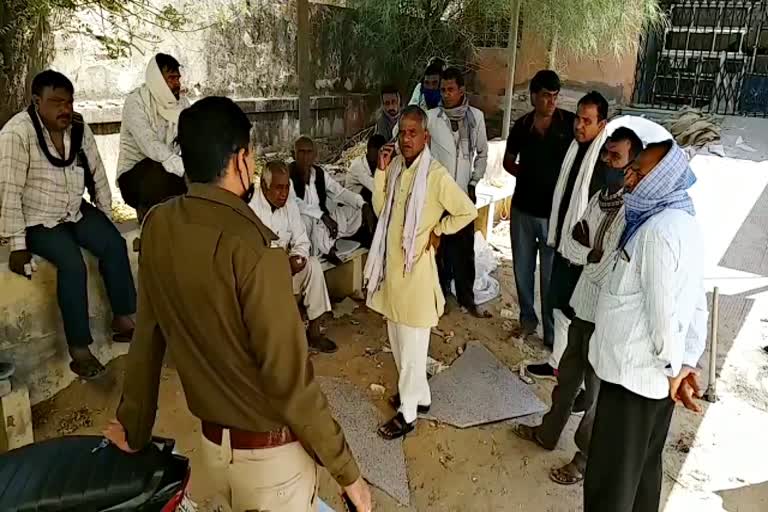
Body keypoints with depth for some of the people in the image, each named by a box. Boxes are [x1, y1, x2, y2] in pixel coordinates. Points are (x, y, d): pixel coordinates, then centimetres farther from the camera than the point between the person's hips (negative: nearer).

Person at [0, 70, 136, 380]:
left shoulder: (79, 127, -2)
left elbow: (96, 174, 6)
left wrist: (106, 219, 6)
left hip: (76, 211, 6)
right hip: (37, 220, -5)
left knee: (115, 244, -17)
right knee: (73, 265, -26)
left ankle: (123, 321, -5)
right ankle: (79, 349, -17)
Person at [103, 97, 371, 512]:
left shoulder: (158, 226, -6)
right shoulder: (251, 244, -27)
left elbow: (147, 334, 3)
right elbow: (289, 379, -25)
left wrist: (135, 428, 15)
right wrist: (347, 472, -14)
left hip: (210, 445, 6)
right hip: (269, 452, -6)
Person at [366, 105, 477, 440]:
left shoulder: (436, 175, -16)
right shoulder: (396, 168, 4)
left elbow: (468, 211, -13)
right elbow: (381, 210, 2)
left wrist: (438, 231, -7)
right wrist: (381, 171, -6)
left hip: (416, 266, -7)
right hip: (392, 264, 8)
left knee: (412, 344, 4)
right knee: (397, 340, 18)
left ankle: (407, 412, 19)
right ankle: (418, 395, 36)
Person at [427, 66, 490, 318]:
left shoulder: (476, 116, 0)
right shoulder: (431, 117, -7)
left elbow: (482, 153, 11)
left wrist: (474, 182, 5)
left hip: (463, 194, 2)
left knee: (465, 249, 9)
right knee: (438, 247, 9)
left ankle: (466, 298, 23)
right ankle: (441, 292, 27)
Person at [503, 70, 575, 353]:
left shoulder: (570, 122, -7)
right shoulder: (522, 125, 2)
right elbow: (508, 161, 15)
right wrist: (528, 175, -1)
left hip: (556, 210, -3)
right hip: (523, 208, 3)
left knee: (551, 275, 3)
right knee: (523, 269, 14)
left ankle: (552, 332, 17)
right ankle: (527, 319, 33)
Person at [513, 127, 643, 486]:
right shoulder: (601, 197, 3)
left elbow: (611, 275, -27)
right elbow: (569, 247, 0)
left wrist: (586, 254, -11)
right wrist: (587, 246, -20)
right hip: (584, 305, 7)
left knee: (597, 390, 12)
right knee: (568, 375, 24)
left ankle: (588, 458, 34)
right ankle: (548, 433, 46)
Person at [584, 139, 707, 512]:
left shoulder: (658, 230, -22)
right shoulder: (684, 222, 9)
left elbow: (664, 310, -23)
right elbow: (697, 305, 10)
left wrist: (672, 367, -9)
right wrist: (685, 364, 7)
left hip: (635, 373, -9)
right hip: (653, 374, 10)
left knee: (610, 478, 5)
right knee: (643, 467, 23)